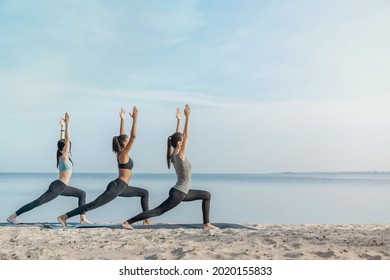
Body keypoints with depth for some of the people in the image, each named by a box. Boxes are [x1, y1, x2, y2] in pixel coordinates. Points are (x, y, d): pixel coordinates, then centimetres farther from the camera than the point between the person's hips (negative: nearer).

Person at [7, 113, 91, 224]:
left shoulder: (61, 156, 9)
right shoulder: (64, 157, -13)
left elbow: (63, 141, 19)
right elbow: (67, 140, -22)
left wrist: (63, 127, 22)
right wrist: (67, 124, -22)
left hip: (62, 187, 10)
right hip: (57, 187, -10)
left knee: (82, 194, 11)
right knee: (37, 202, -8)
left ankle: (83, 218, 6)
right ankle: (12, 216, -3)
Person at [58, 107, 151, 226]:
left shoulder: (120, 153, 12)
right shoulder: (123, 154, -11)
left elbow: (121, 135, 20)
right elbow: (133, 136, -19)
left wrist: (122, 119, 21)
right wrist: (135, 119, -18)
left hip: (121, 187, 10)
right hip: (117, 187, -10)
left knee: (144, 193, 18)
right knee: (94, 204, -13)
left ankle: (146, 219, 16)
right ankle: (64, 217, -14)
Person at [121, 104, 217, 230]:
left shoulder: (174, 155, 5)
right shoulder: (180, 156, -17)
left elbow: (178, 136, 12)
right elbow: (187, 135, -21)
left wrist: (179, 120, 13)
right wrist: (187, 117, -20)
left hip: (182, 193, 10)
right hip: (178, 194, -10)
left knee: (207, 195, 16)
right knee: (157, 211, -9)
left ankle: (206, 224, 16)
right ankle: (128, 222, -9)